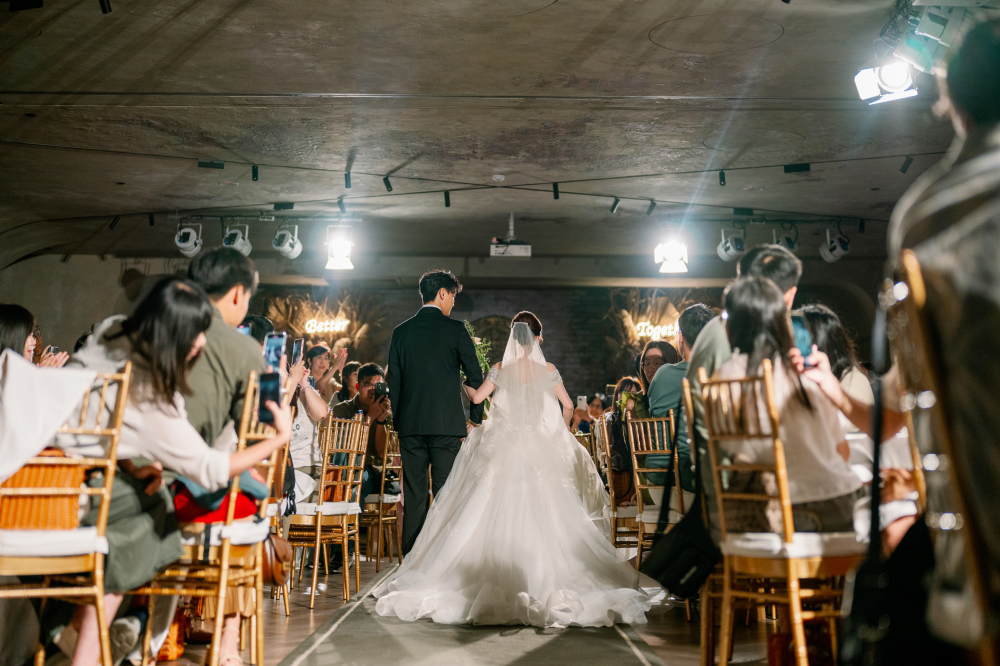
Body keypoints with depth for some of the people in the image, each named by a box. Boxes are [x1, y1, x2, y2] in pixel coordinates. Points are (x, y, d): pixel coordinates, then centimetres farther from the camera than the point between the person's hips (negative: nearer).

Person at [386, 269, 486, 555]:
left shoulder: (401, 331, 8)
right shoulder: (456, 329, -3)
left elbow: (393, 381, 9)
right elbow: (475, 377, -1)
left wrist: (397, 422, 15)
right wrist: (476, 418, 9)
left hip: (410, 424, 3)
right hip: (447, 423, -3)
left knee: (413, 496, 8)